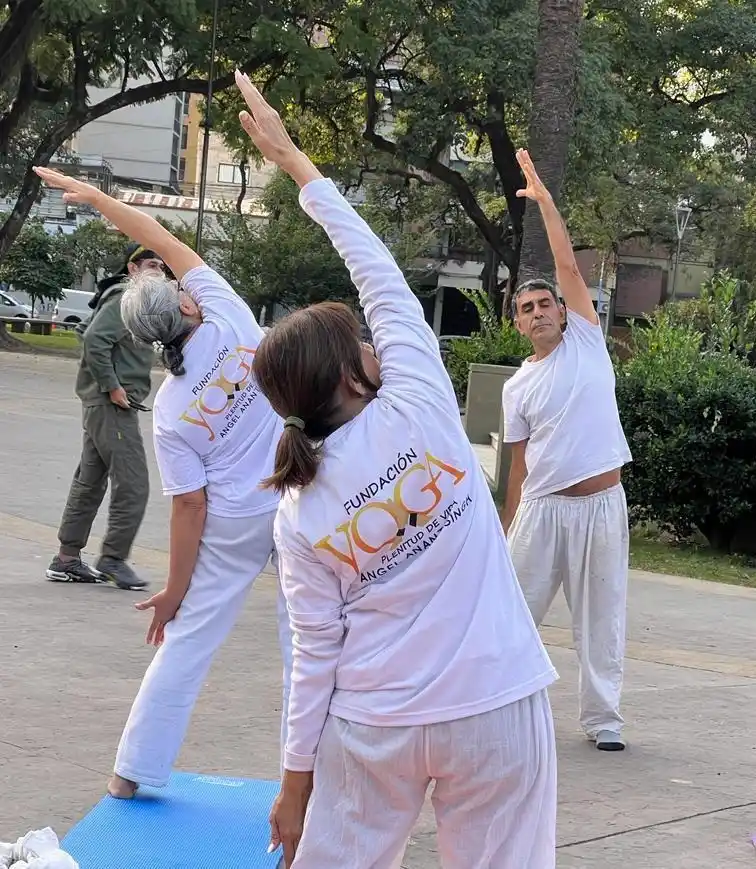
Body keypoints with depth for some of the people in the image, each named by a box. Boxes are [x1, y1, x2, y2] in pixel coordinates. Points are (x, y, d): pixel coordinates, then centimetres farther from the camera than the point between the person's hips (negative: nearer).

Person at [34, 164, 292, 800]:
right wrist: (97, 198, 7)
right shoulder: (230, 321, -12)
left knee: (187, 640, 13)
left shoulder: (170, 410, -10)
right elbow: (171, 244, -1)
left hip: (234, 525, 0)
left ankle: (136, 769, 19)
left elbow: (190, 508, -9)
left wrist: (175, 589, 2)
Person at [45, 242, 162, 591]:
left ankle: (67, 560, 18)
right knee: (132, 484, -9)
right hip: (112, 404, -10)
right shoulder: (122, 301, -13)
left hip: (101, 404, 10)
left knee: (89, 483, 12)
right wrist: (112, 387, -20)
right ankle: (113, 558, -4)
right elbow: (94, 340, -24)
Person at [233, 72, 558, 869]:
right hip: (495, 711, -1)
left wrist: (296, 776, 8)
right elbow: (382, 278, 0)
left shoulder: (298, 518, -4)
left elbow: (316, 654, -3)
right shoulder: (416, 411, -10)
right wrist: (293, 160, 8)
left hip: (372, 730, 2)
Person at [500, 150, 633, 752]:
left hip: (601, 503, -2)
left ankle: (603, 718, 11)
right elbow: (520, 462, 10)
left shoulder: (586, 341, 4)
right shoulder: (518, 387, 9)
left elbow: (569, 265, -2)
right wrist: (506, 526, 8)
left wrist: (545, 199, -2)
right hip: (542, 506, 2)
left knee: (601, 616, 4)